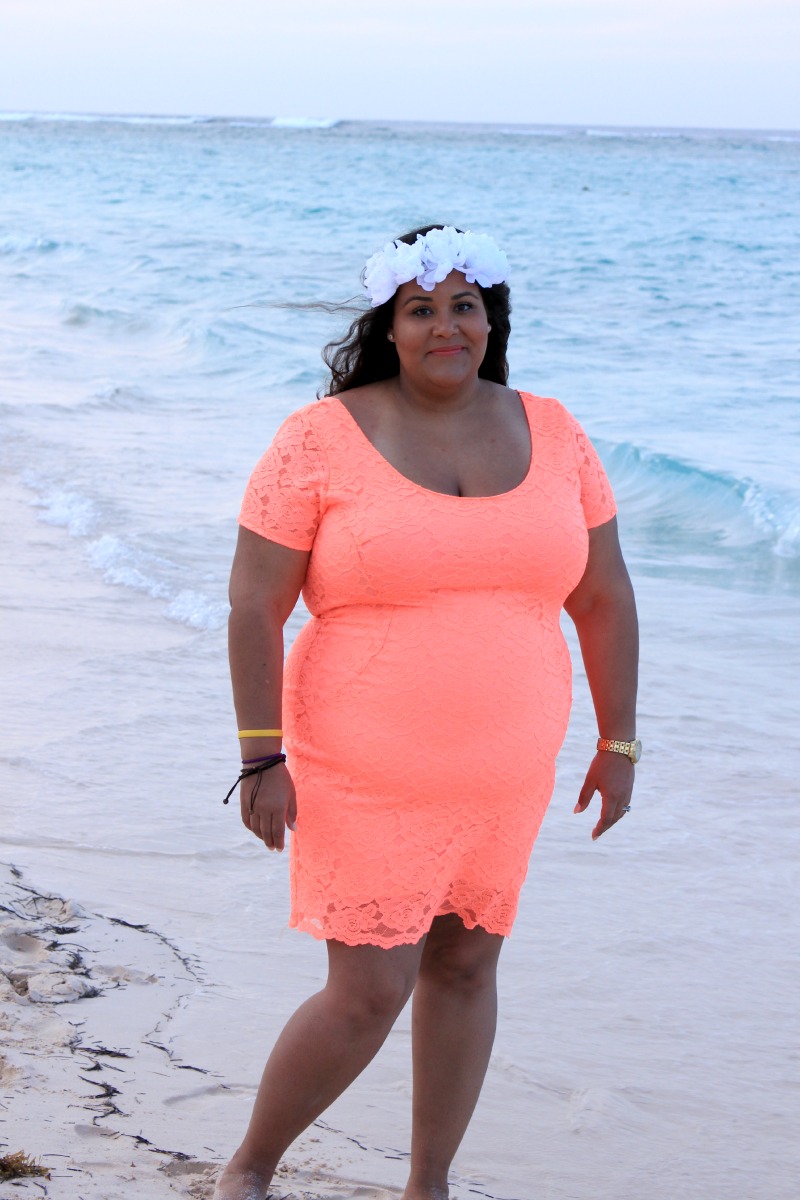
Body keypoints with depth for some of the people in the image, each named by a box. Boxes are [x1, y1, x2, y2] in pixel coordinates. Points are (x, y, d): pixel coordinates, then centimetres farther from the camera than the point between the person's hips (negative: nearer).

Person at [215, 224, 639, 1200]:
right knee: (369, 995, -4)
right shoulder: (321, 440, -12)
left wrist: (618, 743, 6)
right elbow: (252, 605, -11)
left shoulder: (550, 435, 0)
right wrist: (262, 758, -15)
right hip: (367, 776, -4)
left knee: (464, 964, 13)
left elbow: (604, 598, 6)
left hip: (501, 772, 4)